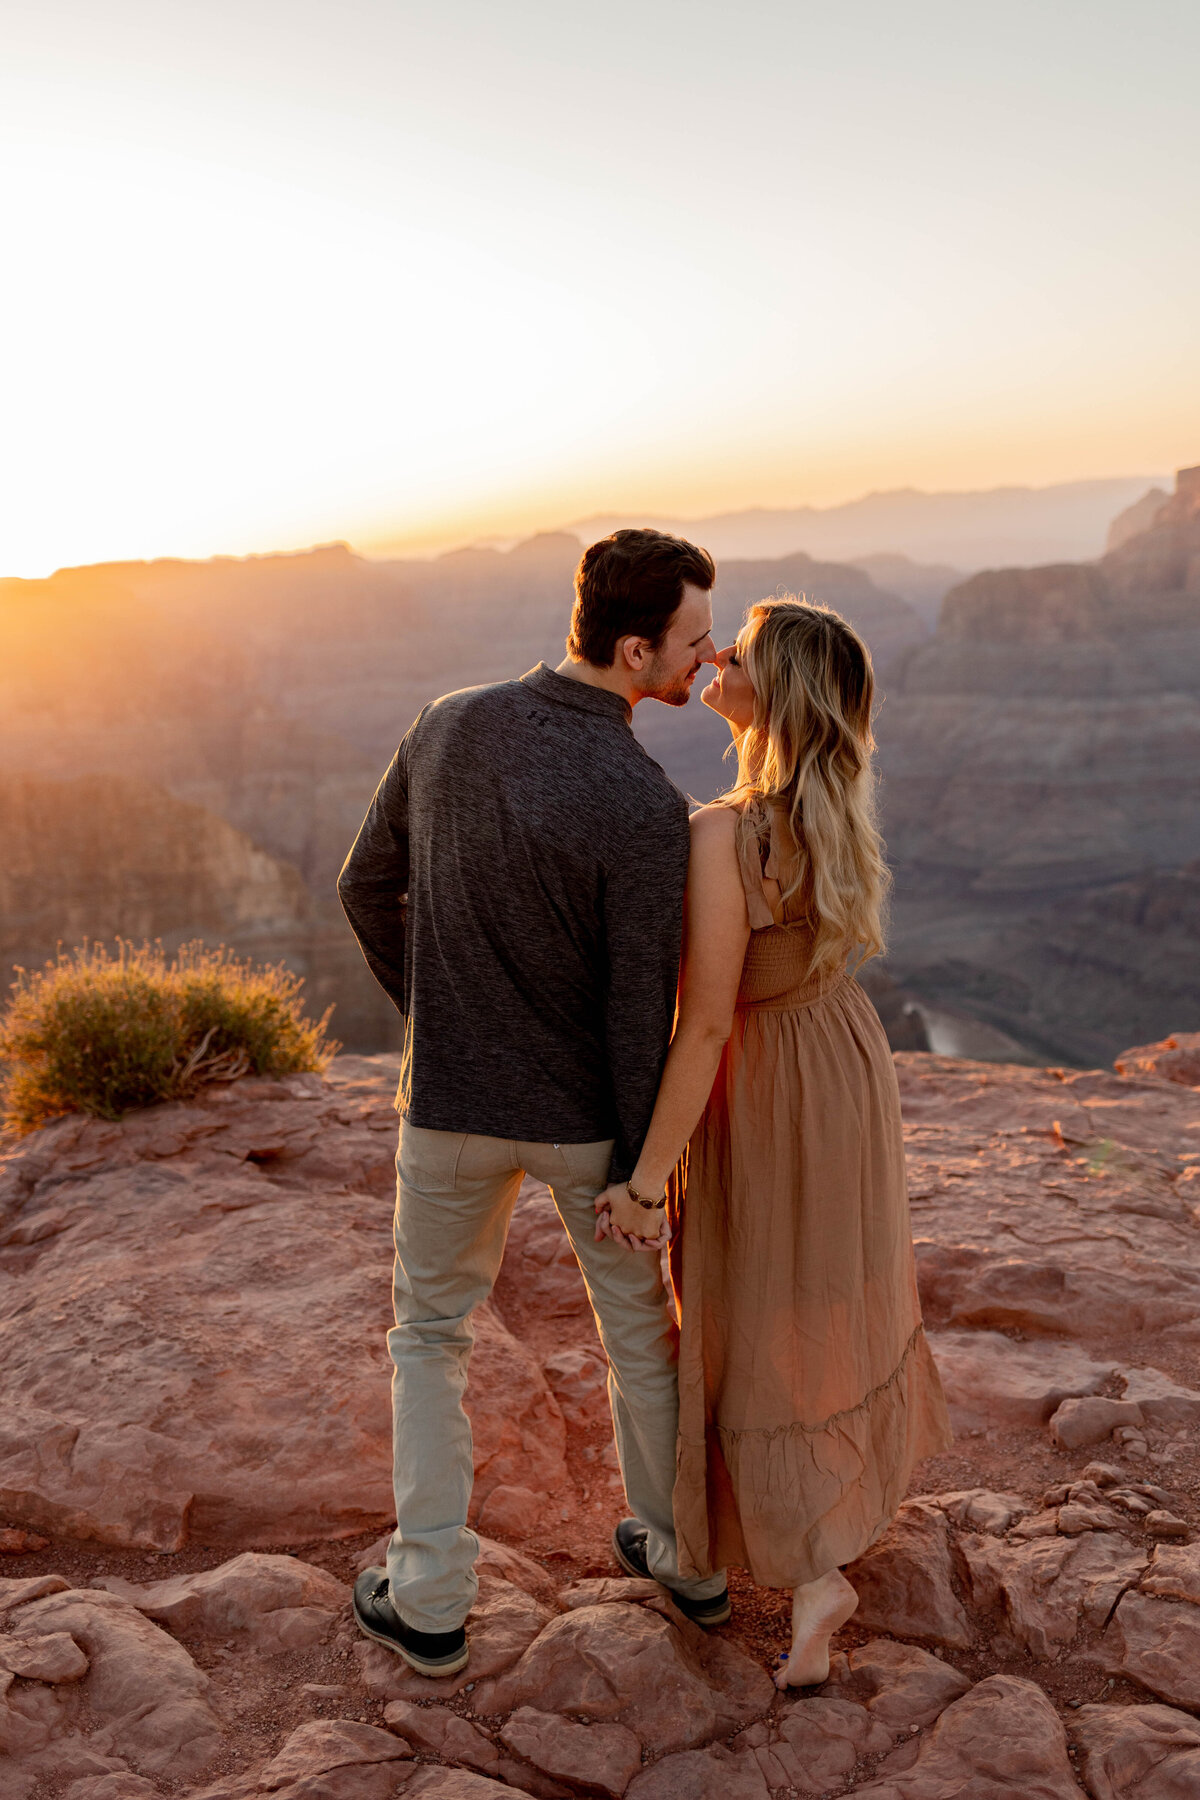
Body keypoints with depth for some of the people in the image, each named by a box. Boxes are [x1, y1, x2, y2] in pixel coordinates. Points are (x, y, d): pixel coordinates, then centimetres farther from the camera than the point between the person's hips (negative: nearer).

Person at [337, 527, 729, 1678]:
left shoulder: (447, 726, -10)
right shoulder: (645, 809, -26)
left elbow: (367, 888, 1)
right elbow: (639, 1014, -19)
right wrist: (642, 1172, -5)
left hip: (453, 1101, 3)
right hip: (585, 1110, -2)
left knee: (431, 1333, 23)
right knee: (642, 1324, 23)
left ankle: (428, 1602, 30)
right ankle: (683, 1552, 41)